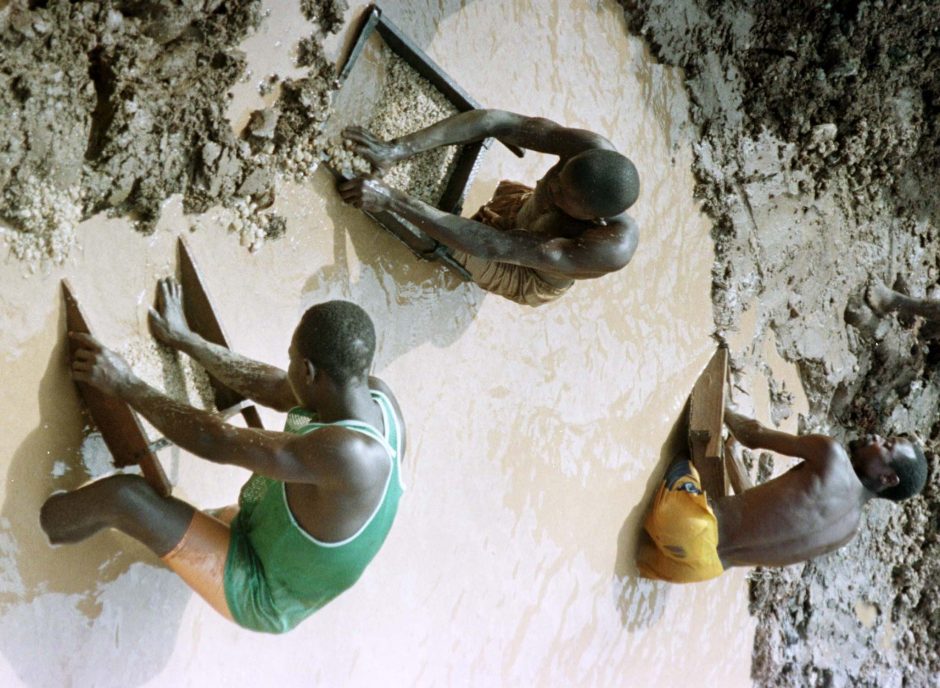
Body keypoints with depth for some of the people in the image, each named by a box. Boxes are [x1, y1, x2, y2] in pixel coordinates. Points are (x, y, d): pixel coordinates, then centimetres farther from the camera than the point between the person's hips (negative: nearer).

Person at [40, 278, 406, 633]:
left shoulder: (346, 453, -38)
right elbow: (270, 387, 2)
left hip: (261, 595, -8)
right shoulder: (378, 397, -14)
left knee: (123, 495, -17)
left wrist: (124, 384, -19)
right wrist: (185, 339, 11)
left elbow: (218, 443, -30)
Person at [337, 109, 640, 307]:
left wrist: (393, 200, -52)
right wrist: (397, 149, -49)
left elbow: (495, 247, -49)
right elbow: (498, 122, -38)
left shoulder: (612, 250, -47)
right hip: (519, 210, 4)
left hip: (530, 278, -3)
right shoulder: (592, 149, -37)